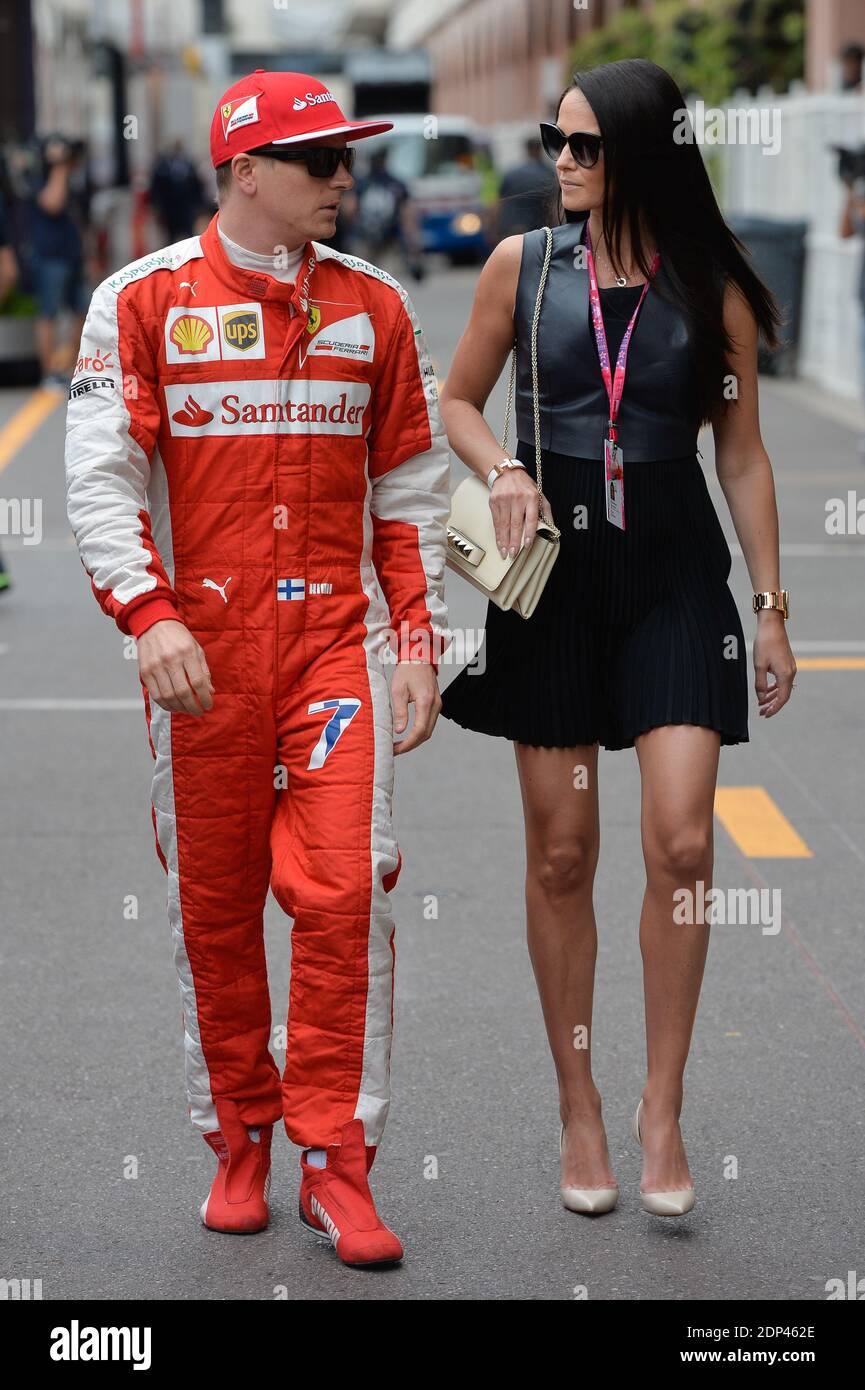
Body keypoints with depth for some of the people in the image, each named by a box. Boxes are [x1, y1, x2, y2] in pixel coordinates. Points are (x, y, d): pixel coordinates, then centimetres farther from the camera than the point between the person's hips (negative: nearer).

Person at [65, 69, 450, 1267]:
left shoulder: (373, 306, 9)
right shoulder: (143, 302, 0)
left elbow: (412, 487, 12)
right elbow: (102, 475, -5)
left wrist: (417, 642, 6)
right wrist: (149, 614, -18)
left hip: (336, 640, 1)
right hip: (201, 649, -1)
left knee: (344, 891, -9)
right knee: (212, 907, 7)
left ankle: (335, 1162, 1)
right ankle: (239, 1141, 24)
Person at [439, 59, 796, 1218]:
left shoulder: (713, 290, -1)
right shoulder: (523, 264, 1)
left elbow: (742, 455, 5)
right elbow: (458, 402, 12)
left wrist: (772, 606, 4)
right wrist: (503, 471, -9)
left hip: (675, 572, -1)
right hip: (556, 568, 1)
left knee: (681, 844, -11)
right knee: (561, 853, 5)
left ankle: (662, 1110, 4)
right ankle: (578, 1107, 18)